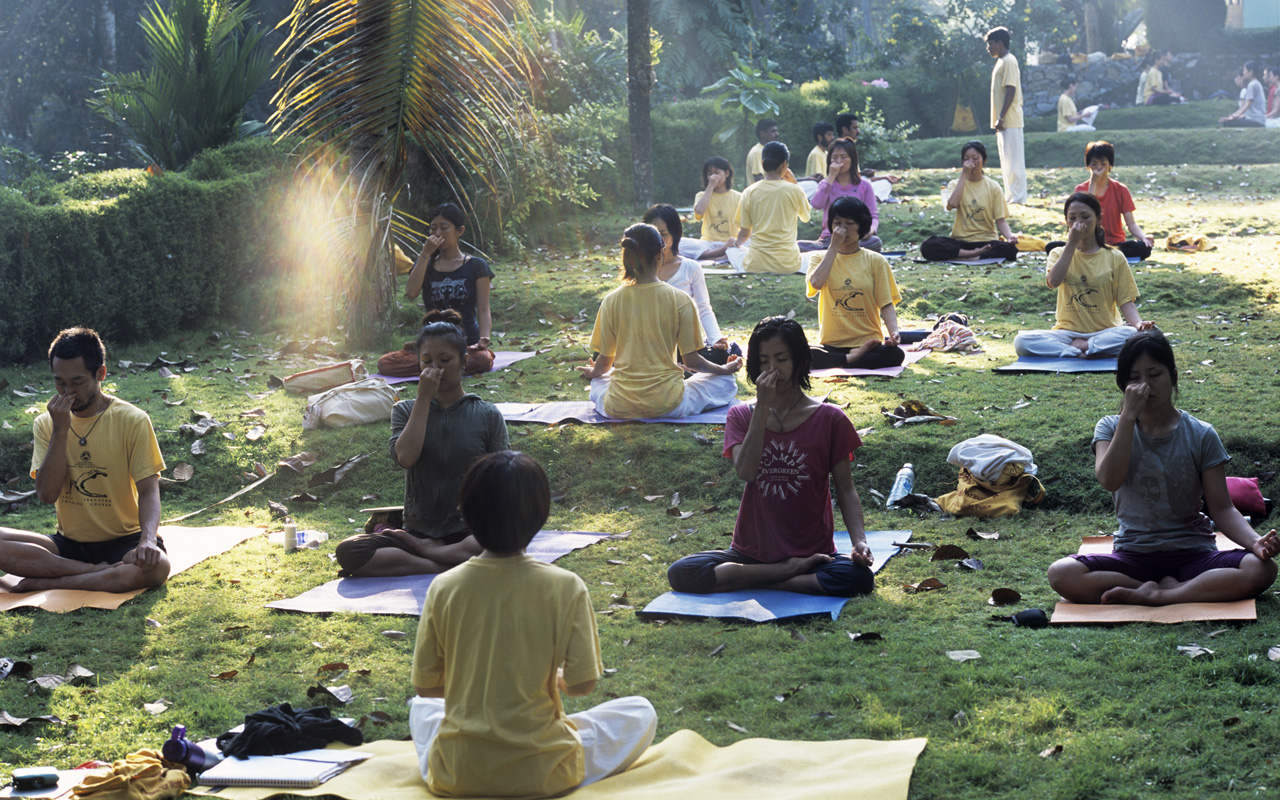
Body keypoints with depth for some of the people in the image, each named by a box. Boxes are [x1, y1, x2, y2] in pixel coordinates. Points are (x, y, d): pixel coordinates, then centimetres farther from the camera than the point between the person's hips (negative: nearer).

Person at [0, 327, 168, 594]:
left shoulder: (132, 421, -7)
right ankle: (102, 573, -23)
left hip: (122, 542, -2)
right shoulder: (46, 424, 2)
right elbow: (47, 493, -9)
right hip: (68, 544, 2)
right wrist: (60, 430, -16)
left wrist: (148, 539, -29)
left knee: (155, 566, -36)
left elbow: (148, 491, -9)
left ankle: (39, 583, -25)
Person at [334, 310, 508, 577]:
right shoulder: (406, 411, 10)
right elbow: (405, 458, -11)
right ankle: (450, 565, -23)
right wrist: (424, 398, -8)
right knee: (348, 551, -25)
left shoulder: (488, 415, 6)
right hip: (418, 531, 2)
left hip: (469, 534, -2)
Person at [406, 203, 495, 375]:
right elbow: (411, 293, -8)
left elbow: (483, 309, -2)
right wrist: (425, 254, -7)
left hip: (467, 343, -2)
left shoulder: (476, 266, 6)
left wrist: (484, 339, -22)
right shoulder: (425, 265, 13)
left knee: (482, 360, -38)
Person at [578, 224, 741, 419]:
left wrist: (593, 372, 27)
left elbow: (605, 361, 3)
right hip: (667, 405, -2)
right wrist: (726, 369, 14)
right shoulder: (679, 300, -12)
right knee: (726, 382, 17)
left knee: (598, 381, 36)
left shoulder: (611, 301, -6)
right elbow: (692, 361, -6)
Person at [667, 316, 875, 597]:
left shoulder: (829, 419, 0)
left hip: (812, 552, -2)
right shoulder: (741, 416, 5)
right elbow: (745, 471, -14)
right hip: (751, 551, 2)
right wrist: (763, 407, -16)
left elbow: (846, 490, 2)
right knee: (680, 574, -23)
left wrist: (859, 540, -15)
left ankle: (761, 581, -16)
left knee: (858, 578, -34)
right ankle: (789, 572, -16)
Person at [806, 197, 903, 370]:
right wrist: (834, 247, -7)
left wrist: (894, 332, -19)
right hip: (832, 345, 0)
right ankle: (853, 359, -18)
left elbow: (886, 304, 0)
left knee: (895, 354, -33)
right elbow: (816, 284, -13)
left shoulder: (875, 261, 7)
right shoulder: (820, 258, 10)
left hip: (869, 342, 0)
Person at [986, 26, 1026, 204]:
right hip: (1004, 122, 10)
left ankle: (1017, 198, -6)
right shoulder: (1002, 62, 17)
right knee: (1008, 162, 12)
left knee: (1014, 161, -8)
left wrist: (1001, 118, -22)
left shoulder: (1008, 61, -13)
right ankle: (1011, 196, 17)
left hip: (1010, 121, -10)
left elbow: (1010, 91, -20)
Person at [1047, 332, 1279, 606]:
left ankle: (1155, 595, -25)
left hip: (1192, 553, 0)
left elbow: (1221, 508, -2)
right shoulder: (1111, 428, 3)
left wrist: (1255, 541, -22)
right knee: (1061, 574, -29)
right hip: (1133, 556, 0)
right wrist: (1129, 415, -20)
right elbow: (1109, 480, -17)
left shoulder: (1201, 436, 2)